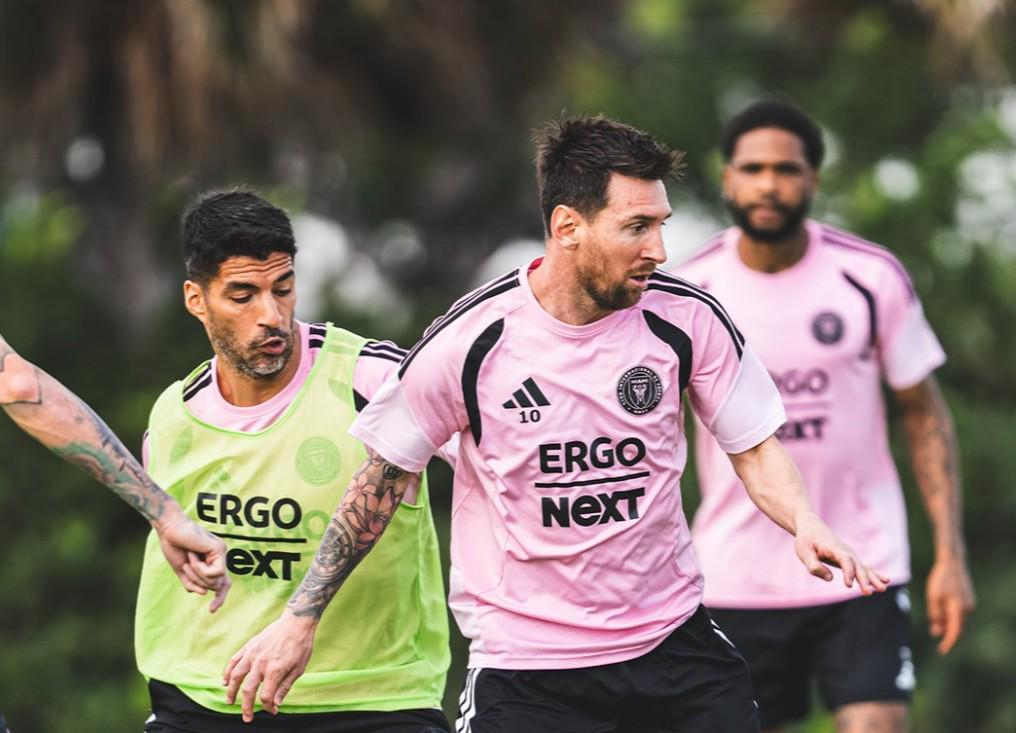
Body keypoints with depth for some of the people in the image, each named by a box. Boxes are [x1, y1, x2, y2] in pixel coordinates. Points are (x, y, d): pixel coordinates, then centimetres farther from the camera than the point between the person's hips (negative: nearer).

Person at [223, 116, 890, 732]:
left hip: (673, 634, 3)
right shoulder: (471, 341, -13)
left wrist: (804, 522, -15)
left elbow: (754, 447, 6)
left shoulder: (687, 318, -7)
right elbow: (384, 478, 0)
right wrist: (300, 619, 2)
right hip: (523, 664, -2)